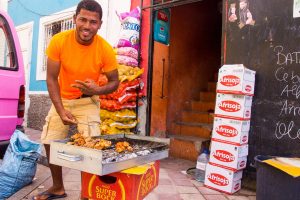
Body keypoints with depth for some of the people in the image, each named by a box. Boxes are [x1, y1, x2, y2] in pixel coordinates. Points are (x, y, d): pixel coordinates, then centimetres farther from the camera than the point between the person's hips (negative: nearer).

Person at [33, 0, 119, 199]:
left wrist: (97, 90, -31)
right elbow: (51, 78, -13)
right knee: (50, 143, 9)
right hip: (62, 100, 3)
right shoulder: (58, 41, -19)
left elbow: (114, 82, -10)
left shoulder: (105, 49, -21)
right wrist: (60, 110, -21)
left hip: (88, 102, -2)